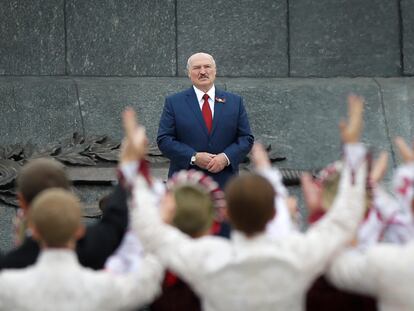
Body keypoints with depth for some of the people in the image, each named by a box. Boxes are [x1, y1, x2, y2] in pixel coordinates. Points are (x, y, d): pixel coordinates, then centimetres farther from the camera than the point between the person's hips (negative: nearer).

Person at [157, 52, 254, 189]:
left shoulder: (235, 102, 12)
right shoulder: (174, 102, 7)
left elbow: (246, 138, 9)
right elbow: (164, 139, 1)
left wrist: (226, 157, -10)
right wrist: (193, 157, -12)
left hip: (224, 184, 2)